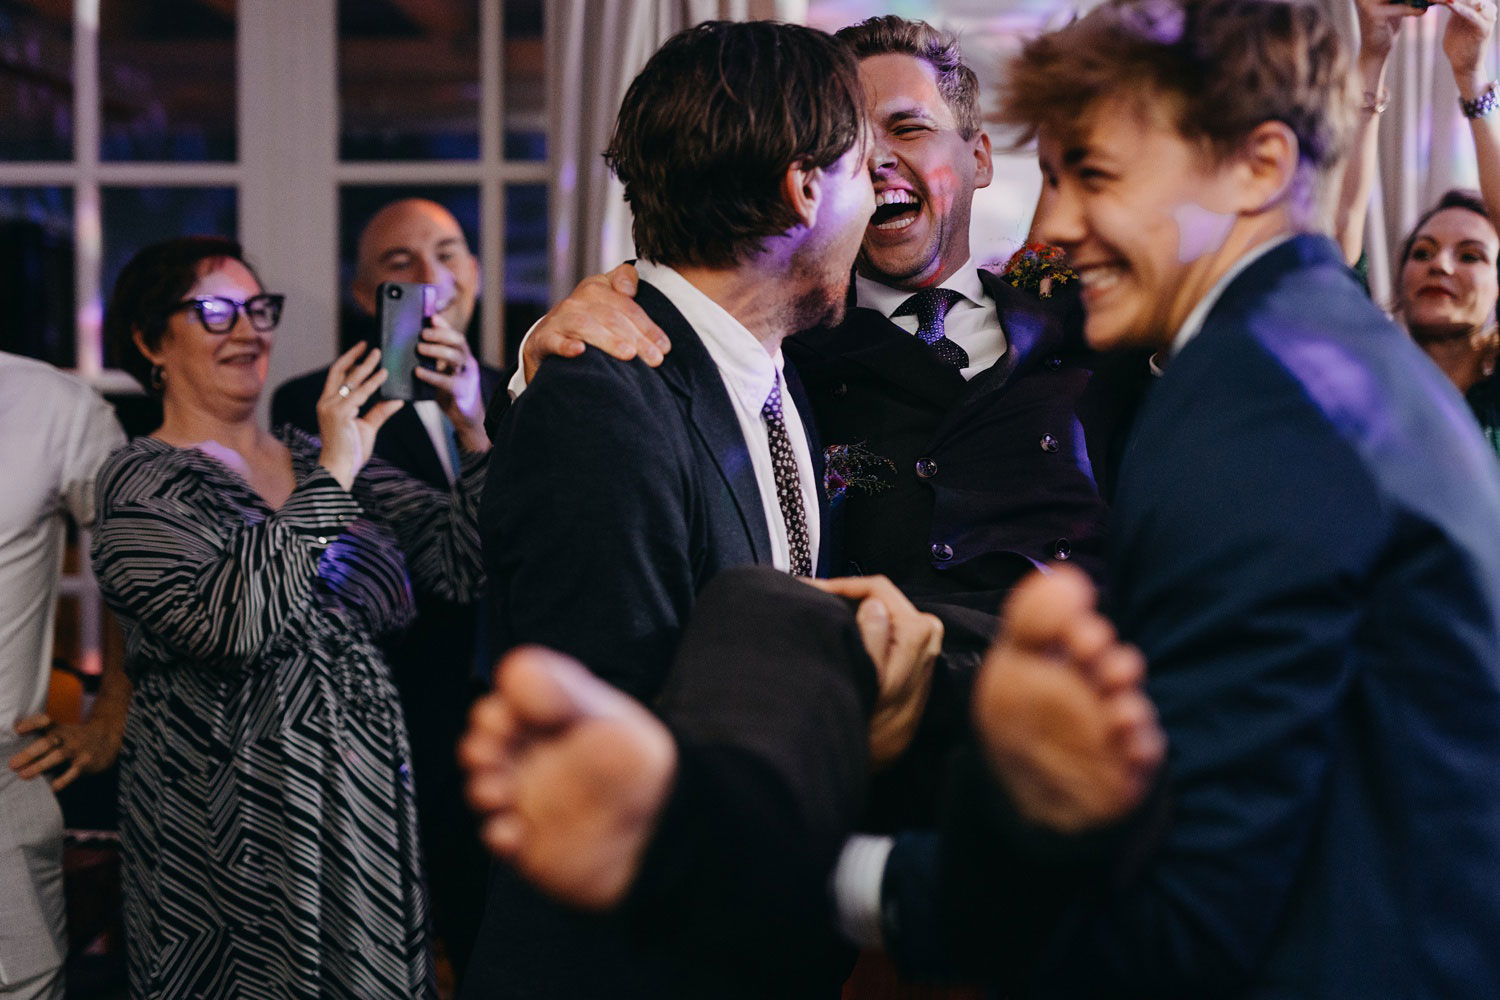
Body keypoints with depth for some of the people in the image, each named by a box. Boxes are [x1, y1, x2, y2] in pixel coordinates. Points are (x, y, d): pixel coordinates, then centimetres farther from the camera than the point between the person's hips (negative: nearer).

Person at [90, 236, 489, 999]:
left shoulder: (322, 460, 10)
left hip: (368, 815, 5)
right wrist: (331, 478, -21)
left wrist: (473, 431, -11)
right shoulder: (143, 484, -6)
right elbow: (231, 621, -23)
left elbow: (463, 564, 2)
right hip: (234, 831, -5)